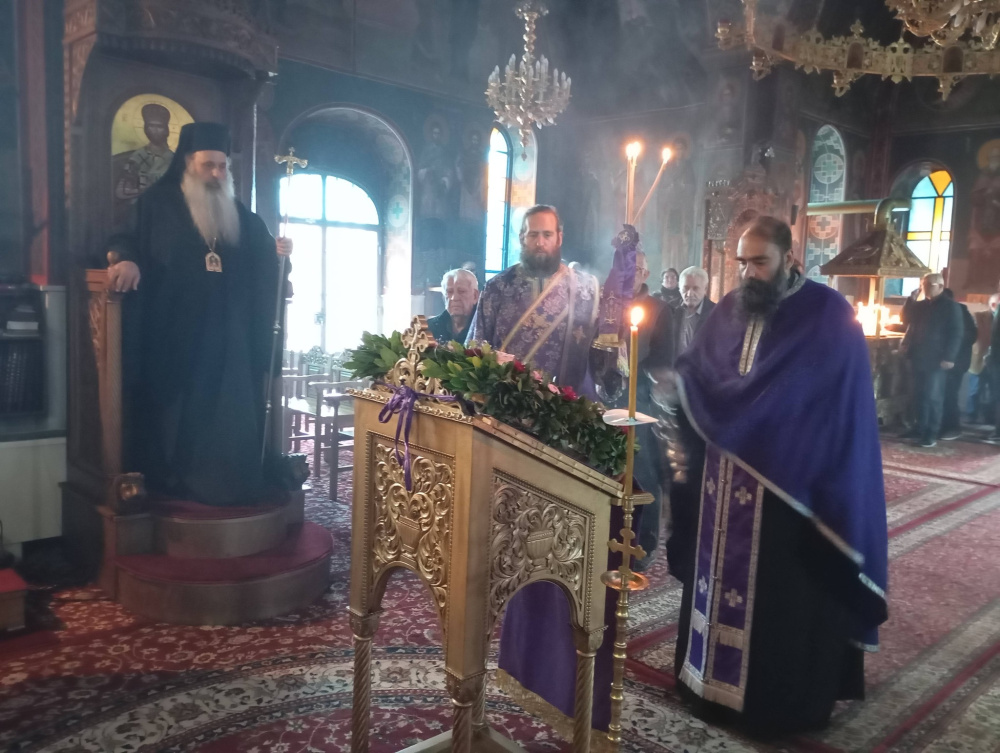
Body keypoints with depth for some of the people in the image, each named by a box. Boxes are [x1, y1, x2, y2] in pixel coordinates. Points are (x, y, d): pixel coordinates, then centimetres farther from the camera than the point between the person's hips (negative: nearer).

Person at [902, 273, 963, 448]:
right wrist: (907, 346, 1)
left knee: (933, 397, -3)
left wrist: (949, 357, -16)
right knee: (919, 396, 8)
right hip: (919, 358, 6)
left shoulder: (950, 306, -4)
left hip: (937, 360, -6)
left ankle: (932, 434, 2)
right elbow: (910, 327, 19)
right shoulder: (918, 306, 13)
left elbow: (956, 334, -8)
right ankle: (920, 429, 16)